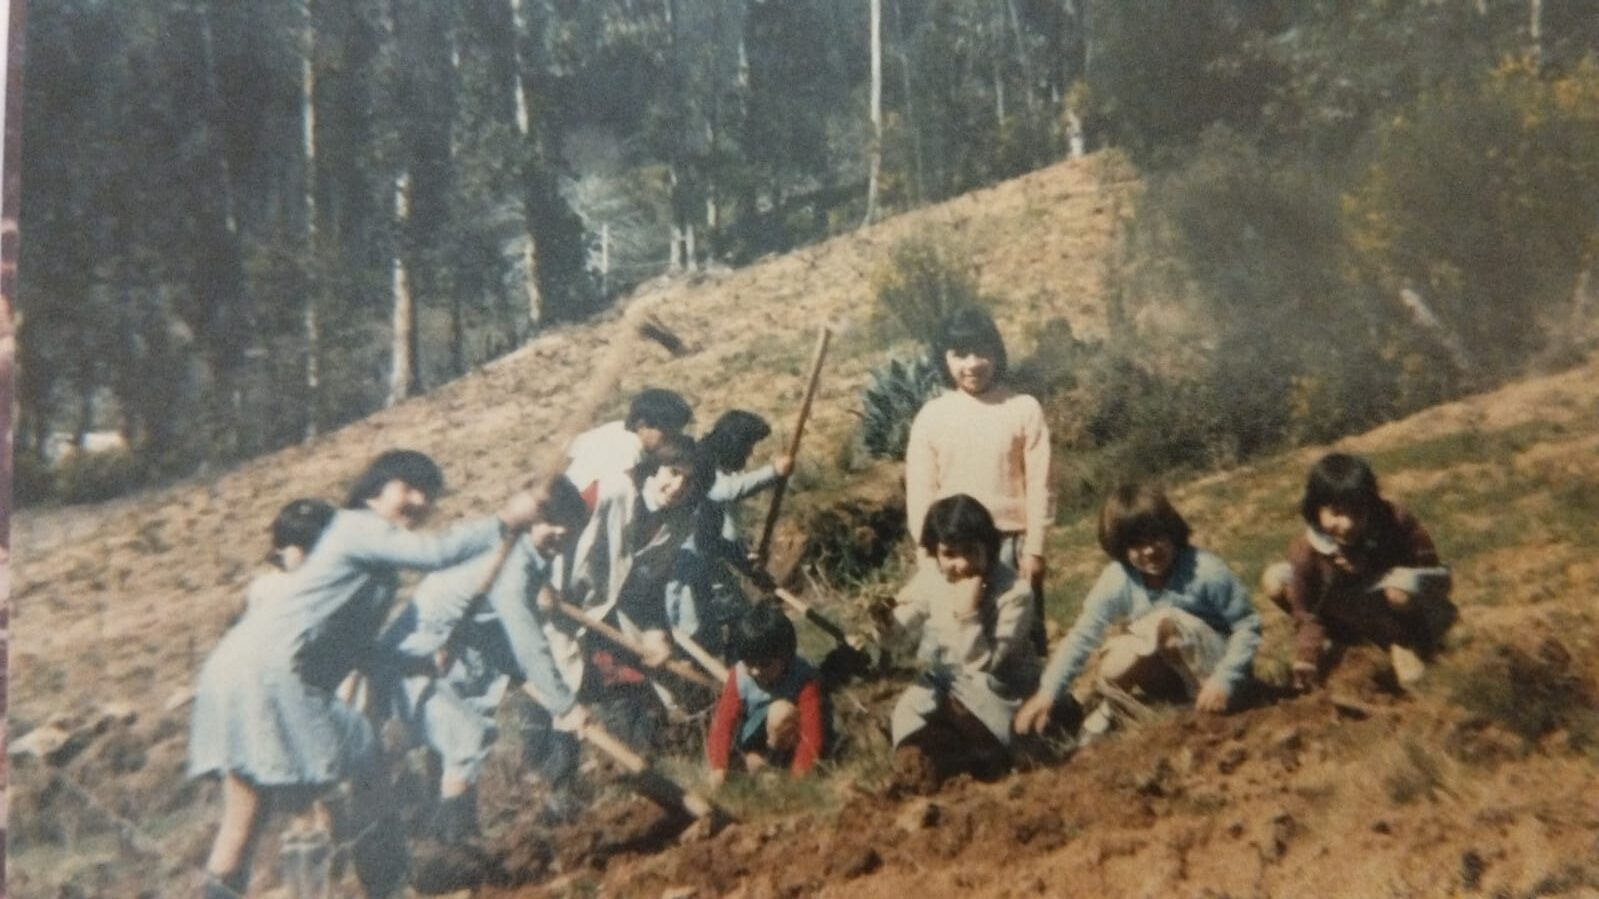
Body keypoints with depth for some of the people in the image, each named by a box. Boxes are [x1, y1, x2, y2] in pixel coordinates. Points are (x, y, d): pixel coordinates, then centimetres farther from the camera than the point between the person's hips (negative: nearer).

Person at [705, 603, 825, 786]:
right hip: (756, 738, 5)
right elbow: (724, 720, -22)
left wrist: (796, 778, -43)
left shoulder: (803, 678, -28)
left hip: (789, 745, -5)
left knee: (782, 710, -34)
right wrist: (718, 767, -34)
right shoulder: (739, 674, -17)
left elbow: (812, 732, -35)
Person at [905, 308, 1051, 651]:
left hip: (1011, 544, -1)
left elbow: (1038, 484, -2)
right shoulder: (931, 415, 1)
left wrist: (1034, 548, -5)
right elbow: (920, 493, 3)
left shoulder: (1024, 409, -2)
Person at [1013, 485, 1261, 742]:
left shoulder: (1206, 571, -23)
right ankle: (1111, 711, 7)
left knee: (1165, 622, -32)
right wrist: (1047, 693, -26)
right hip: (1173, 669, 3)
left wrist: (1224, 680, -26)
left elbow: (1248, 625, -14)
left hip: (1212, 668, -3)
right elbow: (1082, 635, -18)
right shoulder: (1117, 580, -16)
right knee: (1113, 671, -29)